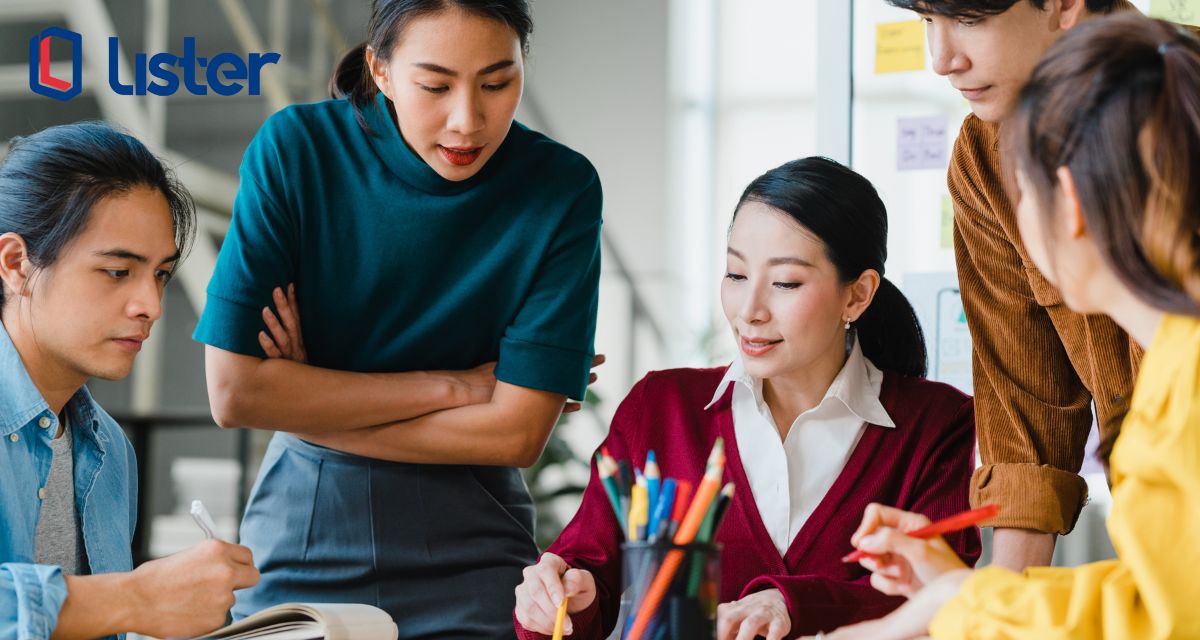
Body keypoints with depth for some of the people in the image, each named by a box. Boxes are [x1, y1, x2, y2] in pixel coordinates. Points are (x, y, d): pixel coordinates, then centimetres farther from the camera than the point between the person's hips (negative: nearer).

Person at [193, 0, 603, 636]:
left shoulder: (562, 188, -13)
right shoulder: (296, 149, -12)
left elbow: (516, 432, -14)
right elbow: (233, 391, -15)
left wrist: (309, 410, -13)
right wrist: (452, 386, -15)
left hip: (467, 558, 0)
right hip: (298, 547, 1)